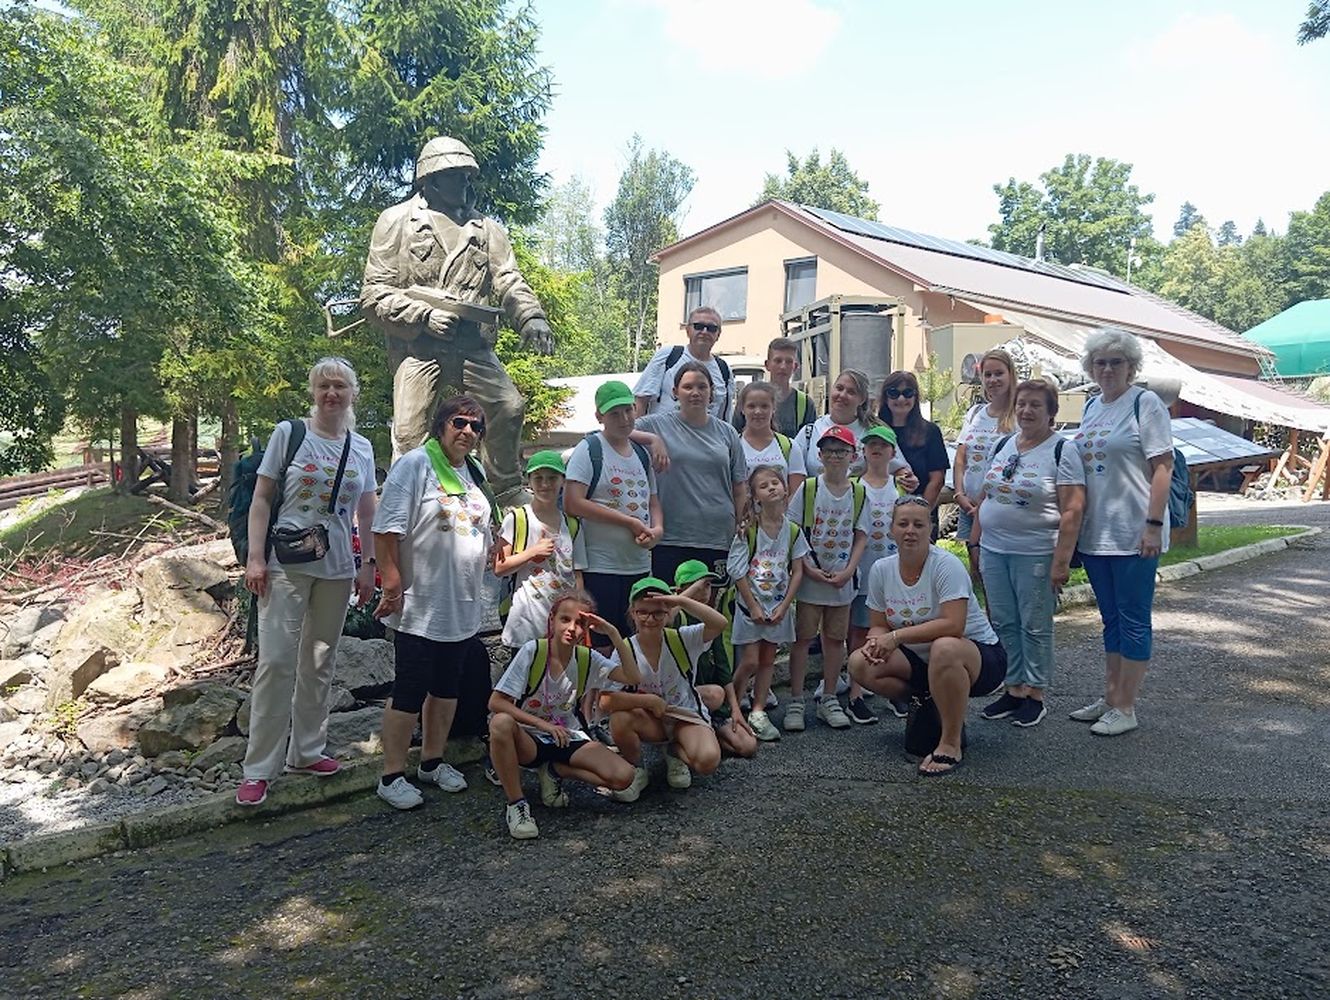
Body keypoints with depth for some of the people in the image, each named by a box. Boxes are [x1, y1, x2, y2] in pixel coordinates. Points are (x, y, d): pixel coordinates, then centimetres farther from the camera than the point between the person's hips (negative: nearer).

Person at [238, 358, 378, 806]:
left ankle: (307, 751, 25)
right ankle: (259, 768, 1)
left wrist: (369, 566, 7)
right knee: (276, 660, -8)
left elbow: (367, 513, 13)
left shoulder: (362, 448, 9)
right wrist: (255, 557, -10)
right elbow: (261, 499, -2)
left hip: (337, 568, 4)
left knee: (319, 663, 12)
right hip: (286, 566, -4)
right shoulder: (288, 433, -2)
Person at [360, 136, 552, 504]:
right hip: (416, 346, -3)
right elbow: (373, 294, 1)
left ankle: (507, 494, 5)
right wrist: (425, 316, -13)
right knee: (410, 433, -7)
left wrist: (531, 318, -15)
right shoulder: (398, 221, 6)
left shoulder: (485, 229, 18)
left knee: (510, 406, -11)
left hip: (472, 346, 3)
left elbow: (509, 281, 6)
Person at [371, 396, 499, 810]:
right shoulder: (414, 465, -12)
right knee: (409, 692, 0)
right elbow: (387, 531, -17)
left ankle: (432, 761, 32)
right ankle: (392, 776, 13)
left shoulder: (475, 473, 13)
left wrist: (492, 552, 18)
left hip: (463, 606, 8)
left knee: (447, 688, 17)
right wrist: (392, 583, -20)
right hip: (419, 607, -7)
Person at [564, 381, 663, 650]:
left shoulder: (641, 453, 14)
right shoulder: (589, 449, -7)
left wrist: (656, 528, -4)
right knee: (601, 647, -2)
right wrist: (629, 522, -16)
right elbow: (572, 503, -17)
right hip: (600, 567, -7)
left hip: (639, 566, 7)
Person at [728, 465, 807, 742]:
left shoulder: (793, 530, 0)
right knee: (750, 662, -4)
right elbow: (737, 571, -11)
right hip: (751, 604, -4)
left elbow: (797, 571, 2)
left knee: (768, 660, 9)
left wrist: (783, 607, -6)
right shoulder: (748, 530, -11)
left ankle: (758, 713, 17)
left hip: (779, 607, 4)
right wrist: (754, 607, -11)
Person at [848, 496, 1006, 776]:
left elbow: (953, 625, -30)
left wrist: (897, 635, -28)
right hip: (922, 660, 6)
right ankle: (930, 711, 5)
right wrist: (876, 642, -20)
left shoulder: (947, 565, -20)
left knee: (944, 648, -40)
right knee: (860, 664, -14)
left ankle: (950, 745, -23)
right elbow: (879, 625, 4)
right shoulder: (881, 570, -3)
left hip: (980, 656, -6)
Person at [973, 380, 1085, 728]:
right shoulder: (1001, 446, 11)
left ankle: (1035, 695, 15)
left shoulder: (1062, 450, -8)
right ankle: (1014, 689, 22)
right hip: (993, 550, 6)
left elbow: (1073, 511, -13)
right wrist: (975, 541, 13)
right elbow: (985, 497, 17)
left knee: (1034, 626, 3)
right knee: (1004, 623, 10)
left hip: (1035, 554, -6)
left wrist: (1061, 561, -18)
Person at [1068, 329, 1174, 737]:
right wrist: (1074, 522, 15)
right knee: (1111, 618, 15)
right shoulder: (1091, 406, 14)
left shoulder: (1145, 404, -7)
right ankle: (1110, 698, 25)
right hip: (1095, 532, 7)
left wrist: (1154, 524, -19)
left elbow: (1163, 466, -12)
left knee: (1133, 620, 1)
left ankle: (1125, 708, 8)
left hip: (1133, 534, -7)